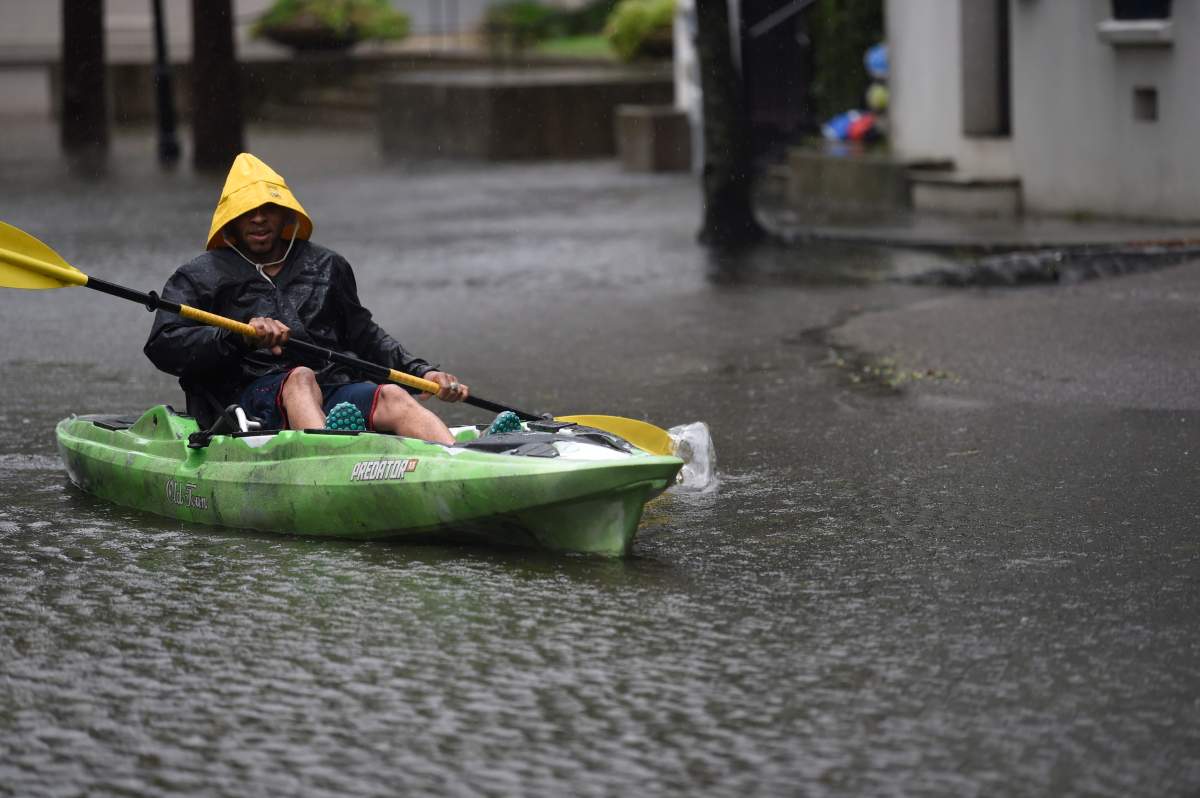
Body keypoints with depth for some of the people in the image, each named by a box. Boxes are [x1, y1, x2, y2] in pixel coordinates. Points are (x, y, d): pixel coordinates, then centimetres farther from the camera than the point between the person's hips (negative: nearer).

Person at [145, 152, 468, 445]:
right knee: (300, 378, -36)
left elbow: (364, 336, 33)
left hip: (334, 393, 3)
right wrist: (240, 335, -18)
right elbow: (161, 346, -3)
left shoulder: (326, 266, 25)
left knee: (393, 397, -27)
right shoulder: (201, 276, 12)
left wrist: (423, 372, 18)